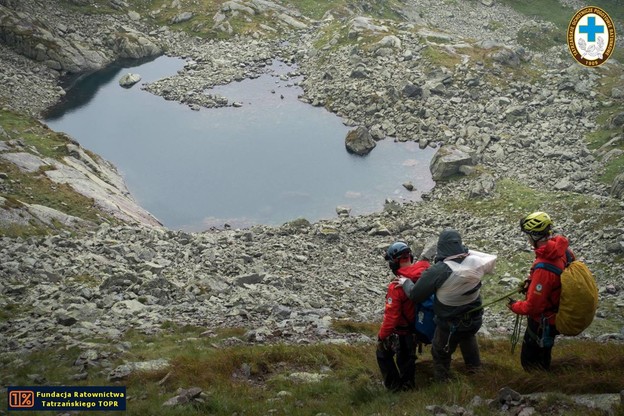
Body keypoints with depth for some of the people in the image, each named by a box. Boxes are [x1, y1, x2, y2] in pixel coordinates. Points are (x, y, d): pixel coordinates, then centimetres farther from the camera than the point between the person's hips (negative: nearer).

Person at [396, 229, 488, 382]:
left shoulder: (437, 271, -31)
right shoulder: (474, 262, -18)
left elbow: (415, 295, -21)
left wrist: (405, 282, 0)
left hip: (450, 324, -5)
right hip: (474, 318, 5)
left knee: (440, 354, 21)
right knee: (468, 337, 37)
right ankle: (474, 366, 56)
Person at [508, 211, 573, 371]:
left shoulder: (543, 268, -38)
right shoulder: (563, 249, -13)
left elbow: (533, 307, -29)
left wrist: (515, 306, -10)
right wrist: (532, 282, 7)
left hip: (543, 321, -8)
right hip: (557, 314, 8)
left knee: (529, 361, 12)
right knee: (543, 355, 29)